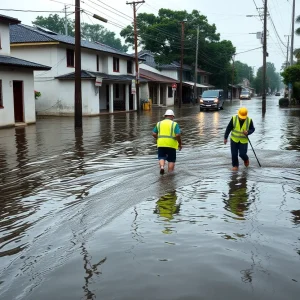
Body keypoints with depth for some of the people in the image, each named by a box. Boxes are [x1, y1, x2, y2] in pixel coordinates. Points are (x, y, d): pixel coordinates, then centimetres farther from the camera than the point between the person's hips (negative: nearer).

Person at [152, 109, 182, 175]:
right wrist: (180, 144, 2)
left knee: (161, 157, 13)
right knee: (171, 160, 9)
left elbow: (154, 134, 6)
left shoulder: (159, 123, 9)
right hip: (171, 144, -2)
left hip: (161, 144, 2)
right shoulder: (174, 124, -1)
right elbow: (178, 135, -11)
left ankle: (162, 167, -14)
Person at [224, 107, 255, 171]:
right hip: (234, 139, 1)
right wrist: (225, 138, -2)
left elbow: (252, 129, -1)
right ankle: (235, 165, 22)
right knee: (234, 154, 1)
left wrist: (248, 132, -23)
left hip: (243, 140, -1)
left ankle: (246, 159, 31)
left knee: (242, 154, -3)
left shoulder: (249, 120, -14)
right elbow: (228, 128, -5)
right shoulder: (234, 118, -14)